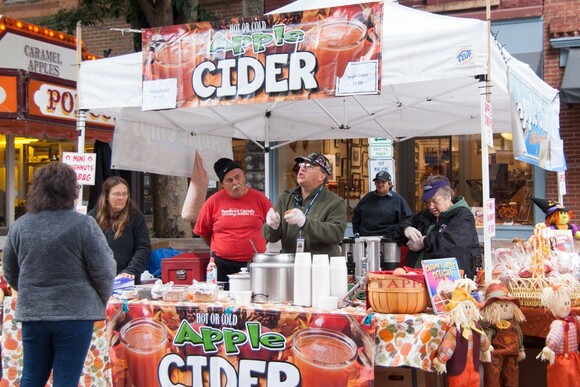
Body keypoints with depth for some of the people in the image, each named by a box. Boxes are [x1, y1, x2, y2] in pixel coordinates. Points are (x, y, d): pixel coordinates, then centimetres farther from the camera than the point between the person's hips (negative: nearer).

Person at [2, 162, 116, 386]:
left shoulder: (20, 225, 1)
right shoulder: (83, 225, -12)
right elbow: (103, 271, -9)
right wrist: (100, 301, 9)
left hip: (32, 313, 4)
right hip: (74, 312, -4)